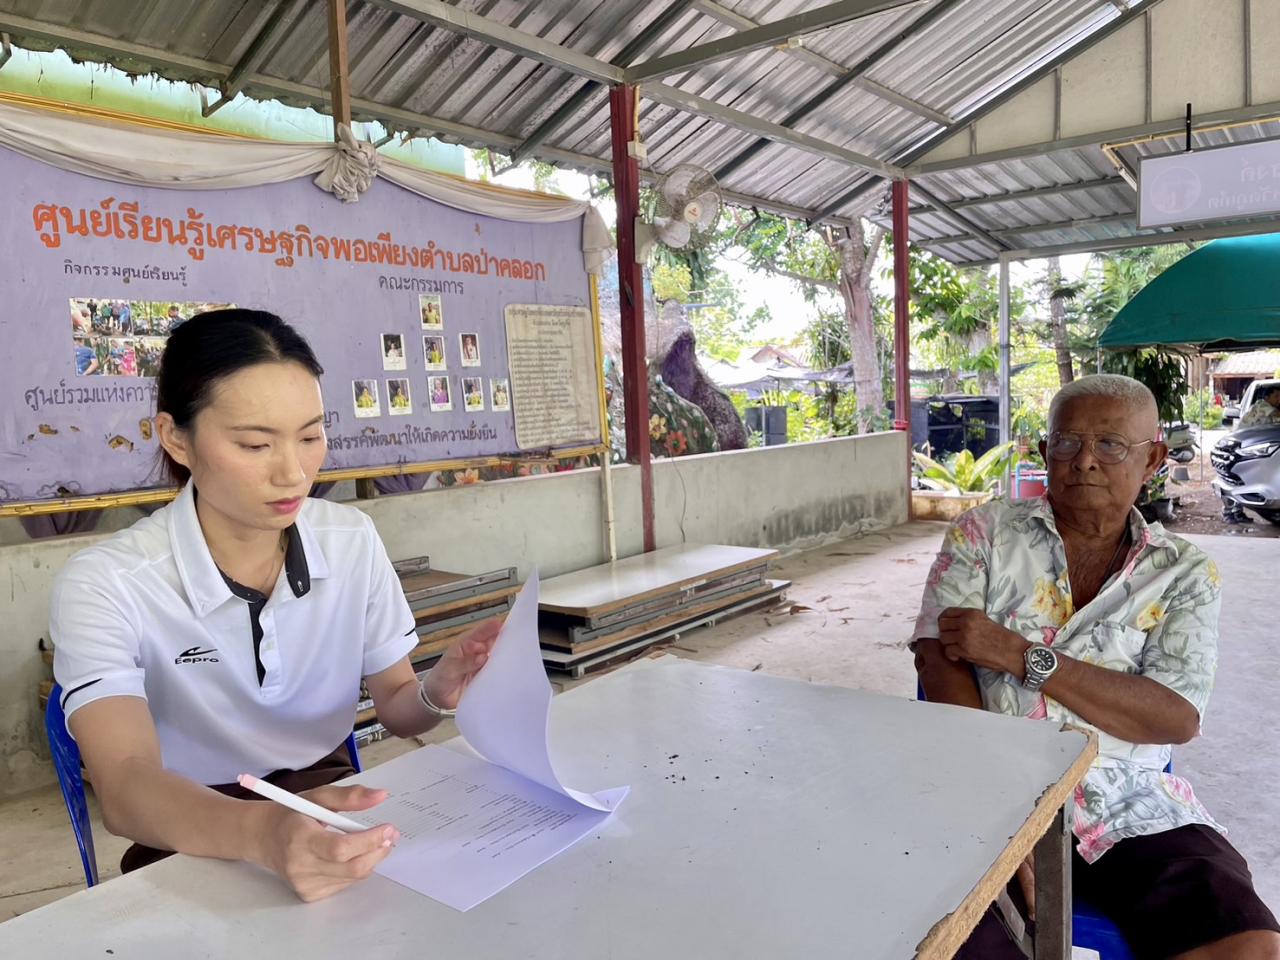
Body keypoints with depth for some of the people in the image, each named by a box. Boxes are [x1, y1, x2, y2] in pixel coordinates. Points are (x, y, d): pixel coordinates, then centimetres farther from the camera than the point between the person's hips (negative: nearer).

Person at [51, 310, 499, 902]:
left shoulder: (353, 540, -4)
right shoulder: (104, 585, -15)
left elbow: (396, 710, 3)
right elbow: (124, 787, -27)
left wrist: (439, 693, -20)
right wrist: (260, 833, -46)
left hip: (330, 807, 3)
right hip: (193, 845, -2)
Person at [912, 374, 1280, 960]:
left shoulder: (1183, 573, 8)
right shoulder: (983, 533, 5)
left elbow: (1178, 717, -5)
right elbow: (940, 663, -6)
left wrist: (1021, 655, -15)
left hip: (1135, 810, 2)